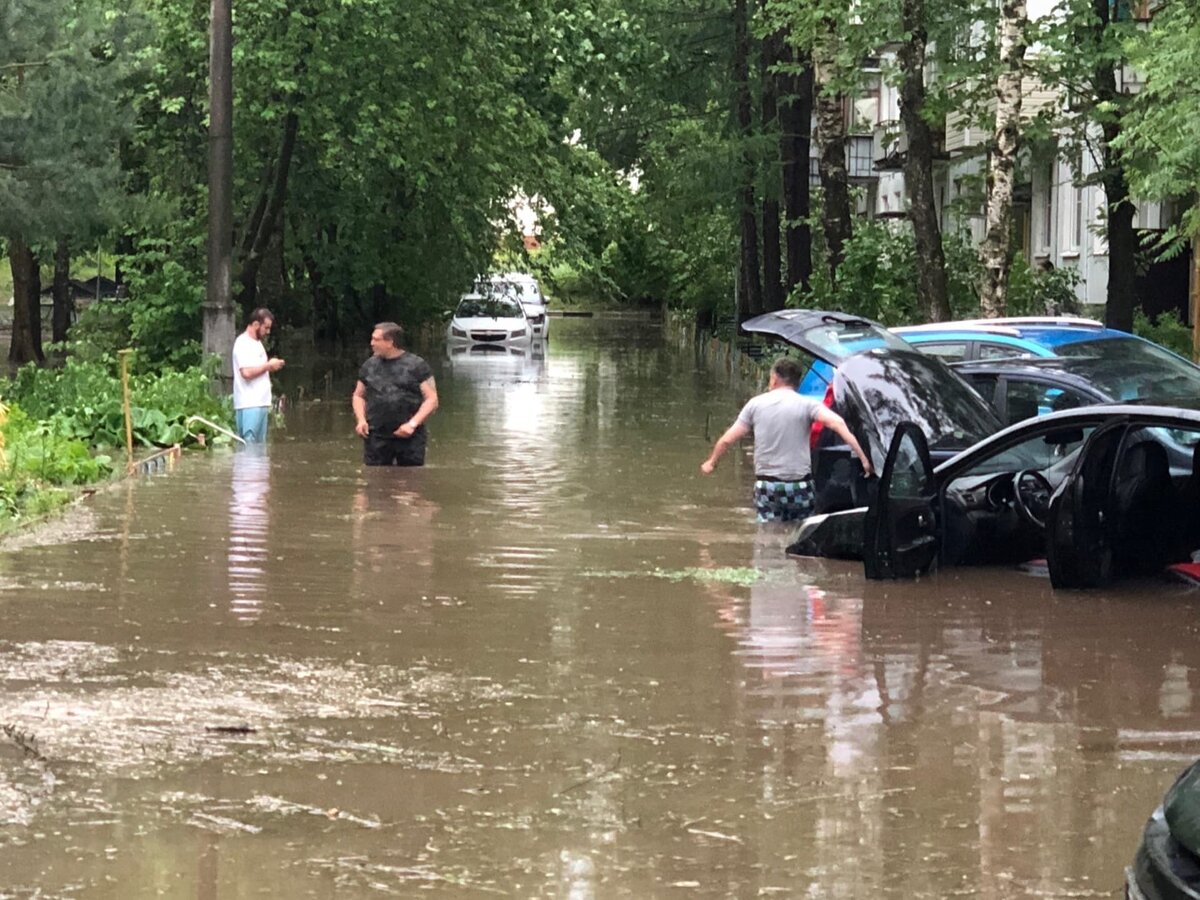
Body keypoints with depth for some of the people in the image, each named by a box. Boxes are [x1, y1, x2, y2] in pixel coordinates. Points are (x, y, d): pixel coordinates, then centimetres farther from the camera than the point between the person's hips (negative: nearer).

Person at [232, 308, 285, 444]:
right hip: (249, 405, -10)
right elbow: (247, 372, -23)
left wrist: (270, 366, 8)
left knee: (259, 446, 9)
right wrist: (268, 366, -13)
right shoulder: (243, 343, -12)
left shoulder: (256, 343, 19)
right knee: (249, 444, -11)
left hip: (260, 403, 10)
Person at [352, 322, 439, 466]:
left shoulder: (416, 365, -1)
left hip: (409, 437, -3)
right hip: (376, 437, 3)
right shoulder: (370, 366, 11)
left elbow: (432, 400, -3)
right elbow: (358, 396, 20)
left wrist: (412, 424, -15)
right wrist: (361, 419, 1)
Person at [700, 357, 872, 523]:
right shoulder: (807, 404, -3)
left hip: (767, 486, 1)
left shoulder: (756, 404, 4)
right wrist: (862, 456, -20)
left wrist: (711, 462, 26)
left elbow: (727, 439, 8)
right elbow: (837, 423, -19)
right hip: (800, 485, -1)